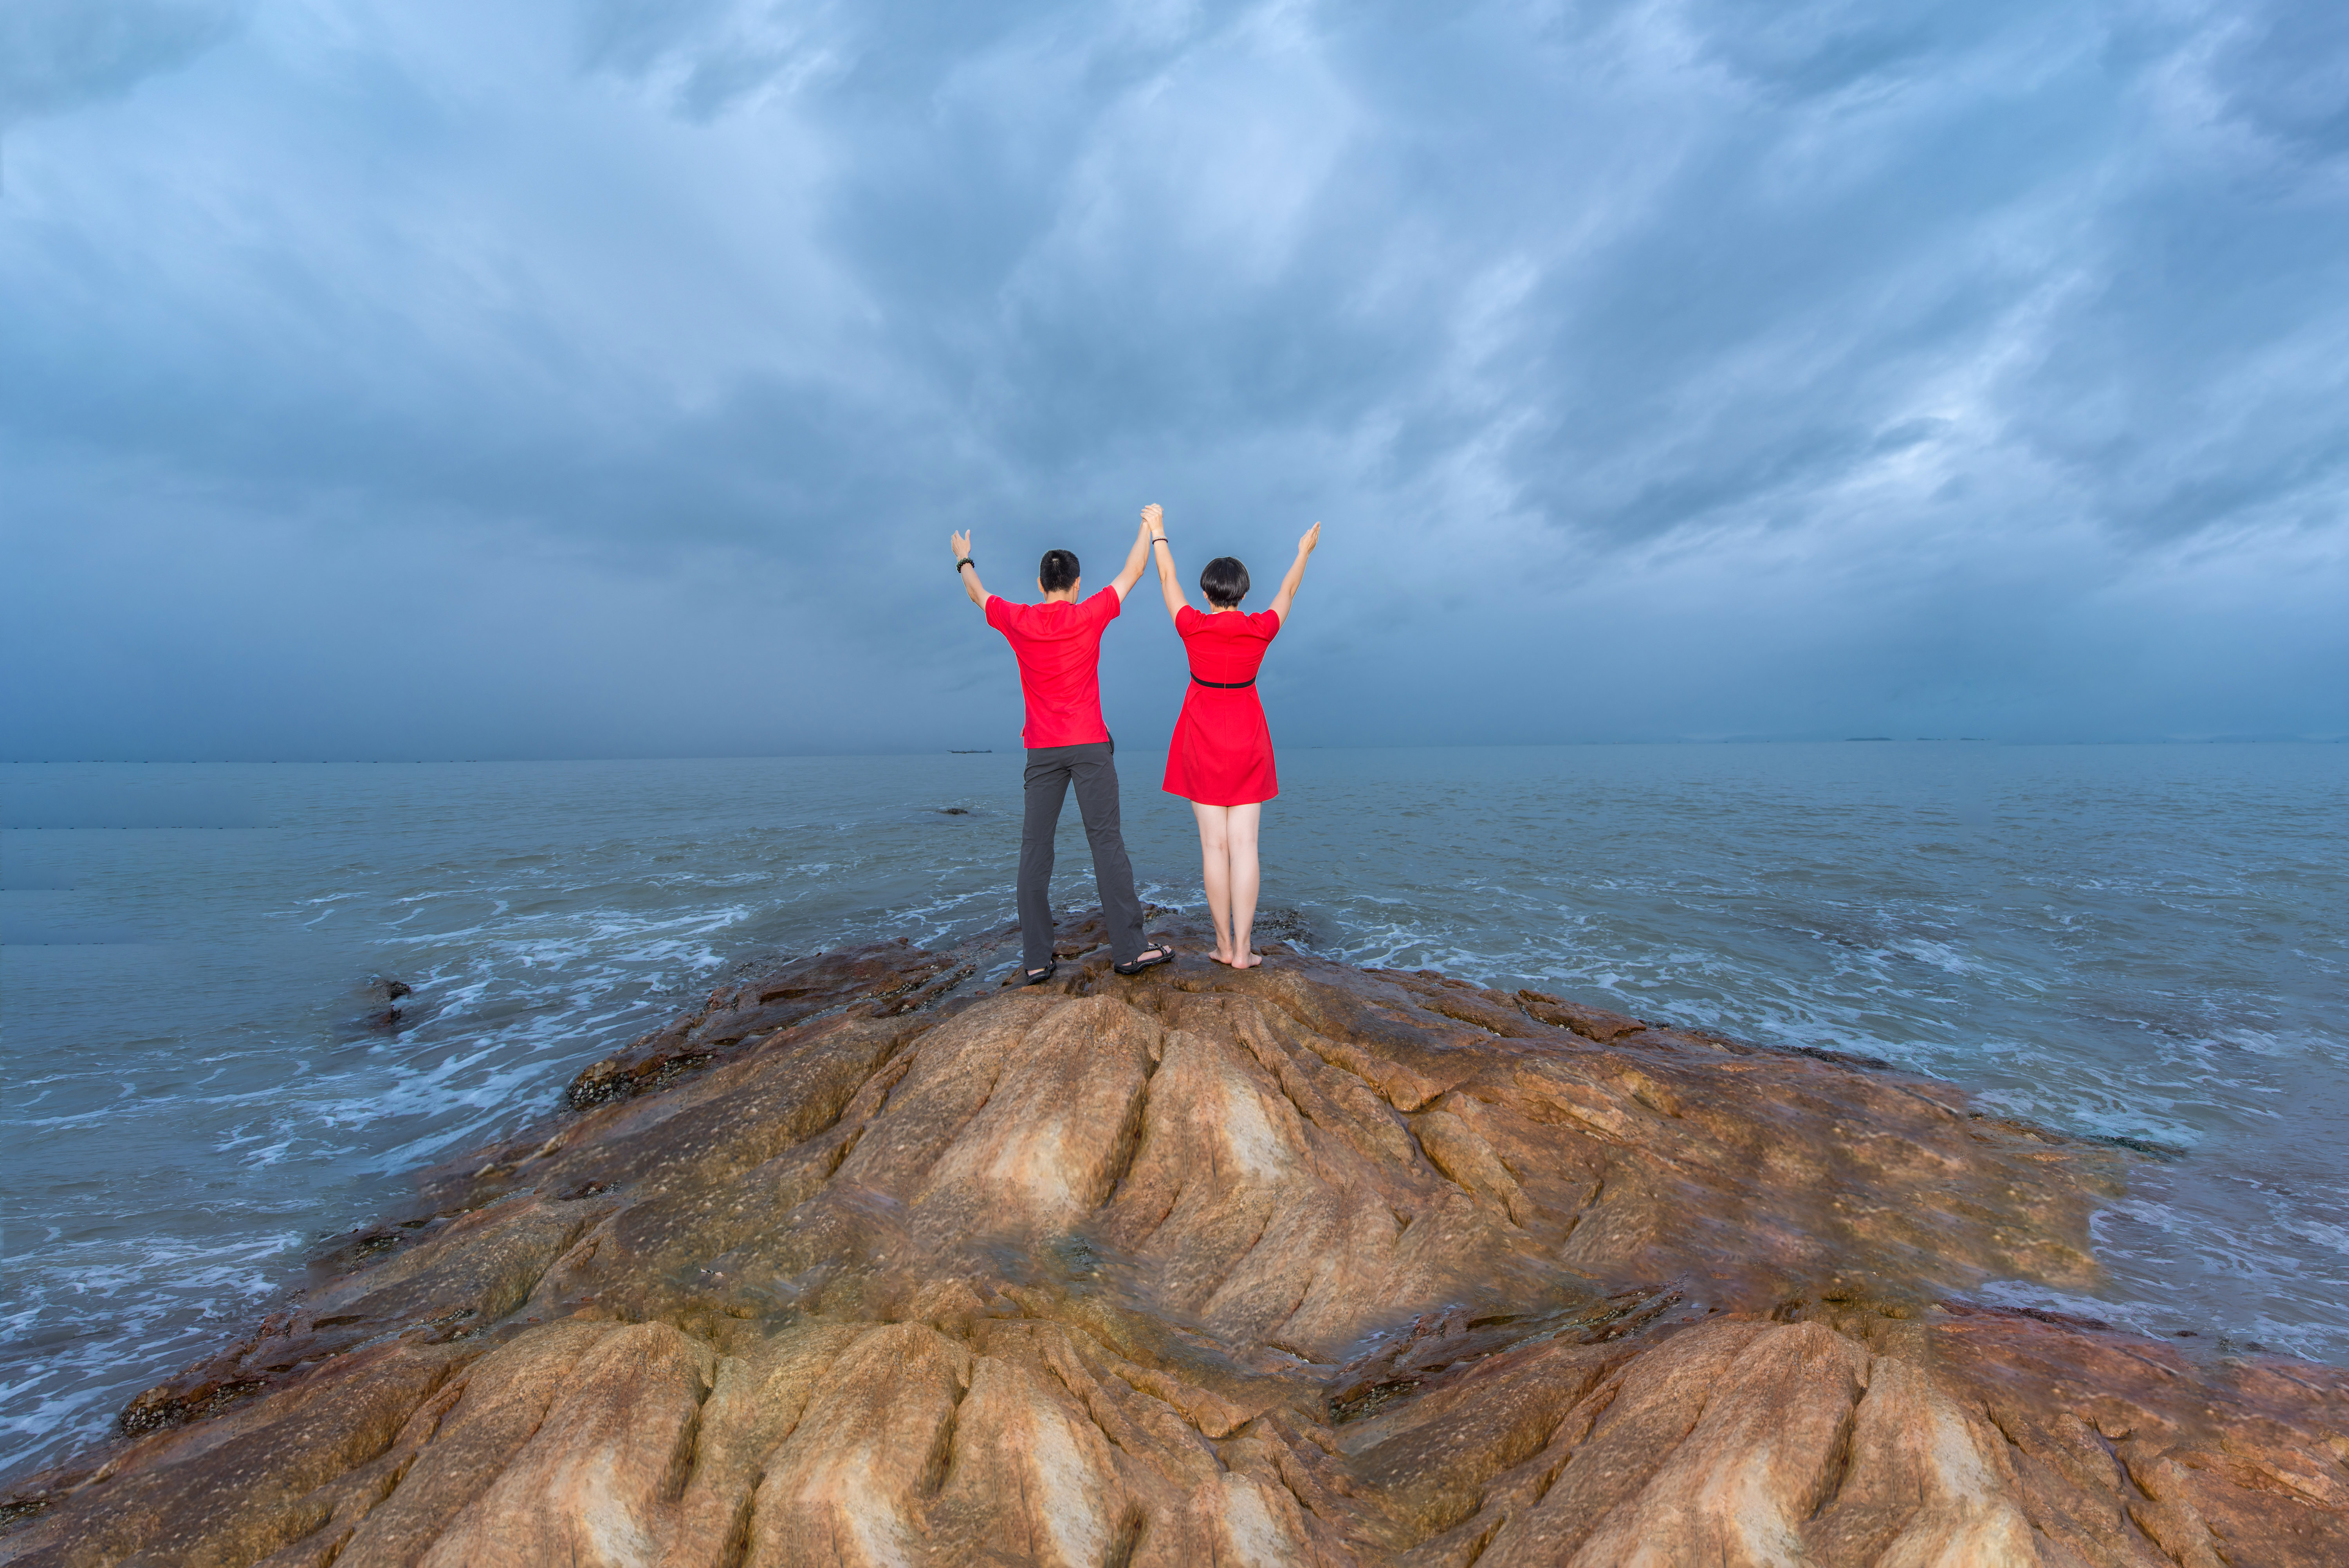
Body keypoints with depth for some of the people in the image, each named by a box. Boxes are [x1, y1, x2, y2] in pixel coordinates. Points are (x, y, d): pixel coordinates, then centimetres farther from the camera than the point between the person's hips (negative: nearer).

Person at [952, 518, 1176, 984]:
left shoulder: (1018, 621, 4)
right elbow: (1132, 573, 13)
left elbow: (978, 594, 24)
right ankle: (1129, 950, -1)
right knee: (1107, 842, -2)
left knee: (1035, 849, 4)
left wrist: (964, 560, 44)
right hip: (1089, 745, -2)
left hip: (1041, 750, 2)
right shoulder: (1090, 615, -1)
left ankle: (1035, 960, 4)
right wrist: (1149, 527, 28)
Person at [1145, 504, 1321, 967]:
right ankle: (1242, 949, 0)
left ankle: (1224, 944, 7)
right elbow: (1288, 592, 15)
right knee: (1244, 844, -1)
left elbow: (1168, 581, 8)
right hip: (1247, 742, 1)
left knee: (1214, 844, 2)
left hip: (1202, 742, -1)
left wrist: (1157, 533, 24)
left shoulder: (1193, 628, -8)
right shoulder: (1260, 630, -4)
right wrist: (1304, 553, 33)